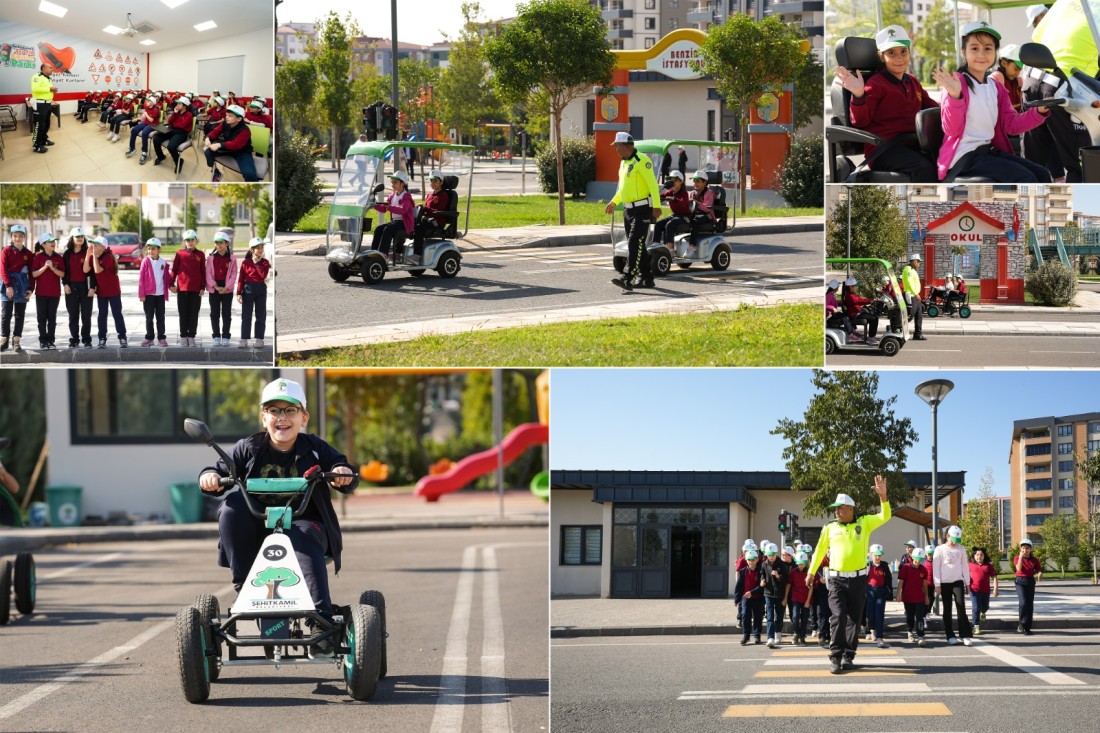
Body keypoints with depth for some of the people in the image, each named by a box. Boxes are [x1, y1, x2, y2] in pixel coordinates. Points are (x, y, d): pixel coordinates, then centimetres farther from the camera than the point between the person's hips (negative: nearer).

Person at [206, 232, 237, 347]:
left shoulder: (232, 259, 1)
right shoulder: (211, 258, 4)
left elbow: (233, 274, -2)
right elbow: (208, 274, 0)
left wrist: (226, 287, -13)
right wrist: (215, 286, -11)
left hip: (227, 289, -1)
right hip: (214, 289, 1)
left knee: (226, 314, 2)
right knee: (214, 314, 3)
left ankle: (225, 337, 7)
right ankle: (216, 337, 8)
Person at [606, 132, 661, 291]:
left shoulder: (641, 161, -13)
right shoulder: (624, 163, 15)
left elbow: (653, 184, -18)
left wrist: (656, 206, -22)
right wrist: (613, 202, 25)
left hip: (642, 209, -9)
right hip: (628, 210, 9)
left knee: (635, 244, -15)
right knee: (638, 246, 11)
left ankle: (627, 279, -24)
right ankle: (646, 278, 18)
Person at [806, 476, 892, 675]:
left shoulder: (864, 523, 3)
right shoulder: (830, 528, 5)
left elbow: (884, 517, -8)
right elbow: (819, 551, 15)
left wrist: (883, 497, -23)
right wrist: (811, 572, 18)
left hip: (858, 579, 1)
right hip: (837, 579, -1)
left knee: (854, 619, 7)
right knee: (838, 617, -12)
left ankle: (848, 656, 16)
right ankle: (835, 657, -9)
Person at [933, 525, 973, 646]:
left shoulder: (960, 549, 8)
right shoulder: (940, 549, 0)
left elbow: (965, 566, 12)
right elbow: (935, 568, -1)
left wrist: (967, 582, 9)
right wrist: (937, 585, -6)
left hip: (958, 581, 1)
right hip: (945, 583, -1)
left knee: (961, 607, -11)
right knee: (947, 609, 3)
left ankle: (965, 635, -10)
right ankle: (950, 636, 9)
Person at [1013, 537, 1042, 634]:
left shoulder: (1034, 560, 5)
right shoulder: (1017, 558, 1)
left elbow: (1039, 570, 5)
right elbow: (1019, 568, -15)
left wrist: (1039, 574, -18)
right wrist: (1021, 557, -19)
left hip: (1030, 582, 3)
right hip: (1020, 582, -3)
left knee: (1030, 604, 3)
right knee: (1023, 602, -20)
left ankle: (1027, 627, 10)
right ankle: (1021, 624, -7)